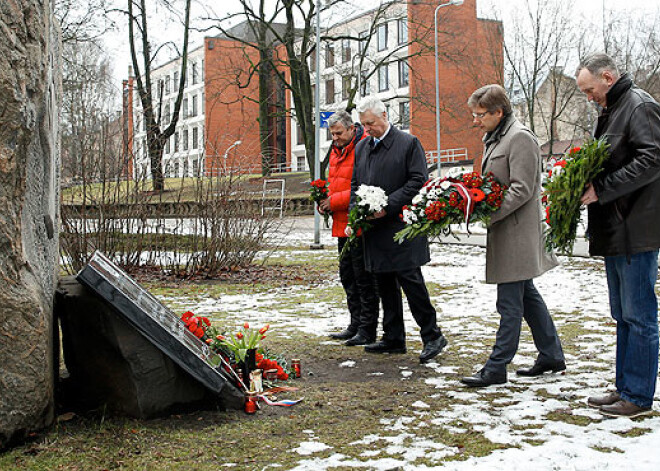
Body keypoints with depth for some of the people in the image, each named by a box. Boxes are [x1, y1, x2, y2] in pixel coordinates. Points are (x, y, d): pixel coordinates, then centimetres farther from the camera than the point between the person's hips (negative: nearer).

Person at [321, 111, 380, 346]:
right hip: (342, 224, 10)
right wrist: (324, 199, 7)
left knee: (363, 278, -3)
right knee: (347, 276, 15)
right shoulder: (337, 150, 16)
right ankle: (356, 324, 25)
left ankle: (367, 330, 5)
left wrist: (335, 201, -18)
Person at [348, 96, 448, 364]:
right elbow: (355, 184, 18)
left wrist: (388, 205, -17)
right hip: (374, 229, 7)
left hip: (401, 225, -7)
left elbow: (418, 181, -11)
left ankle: (432, 336, 3)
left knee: (410, 280, -8)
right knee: (385, 285, 11)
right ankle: (393, 339, 20)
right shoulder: (361, 148, 15)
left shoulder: (408, 143, -4)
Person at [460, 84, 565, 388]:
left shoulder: (520, 138, -13)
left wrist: (487, 214, -22)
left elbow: (522, 190, -19)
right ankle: (552, 355, 27)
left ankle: (496, 368, 0)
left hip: (517, 229, -10)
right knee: (526, 294, 16)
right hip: (506, 229, 10)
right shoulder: (494, 138, 17)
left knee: (509, 302, -5)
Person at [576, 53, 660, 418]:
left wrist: (602, 189, -20)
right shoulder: (611, 111, 20)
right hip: (615, 233, 10)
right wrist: (586, 180, 7)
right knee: (623, 315, 14)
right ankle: (625, 388, 23)